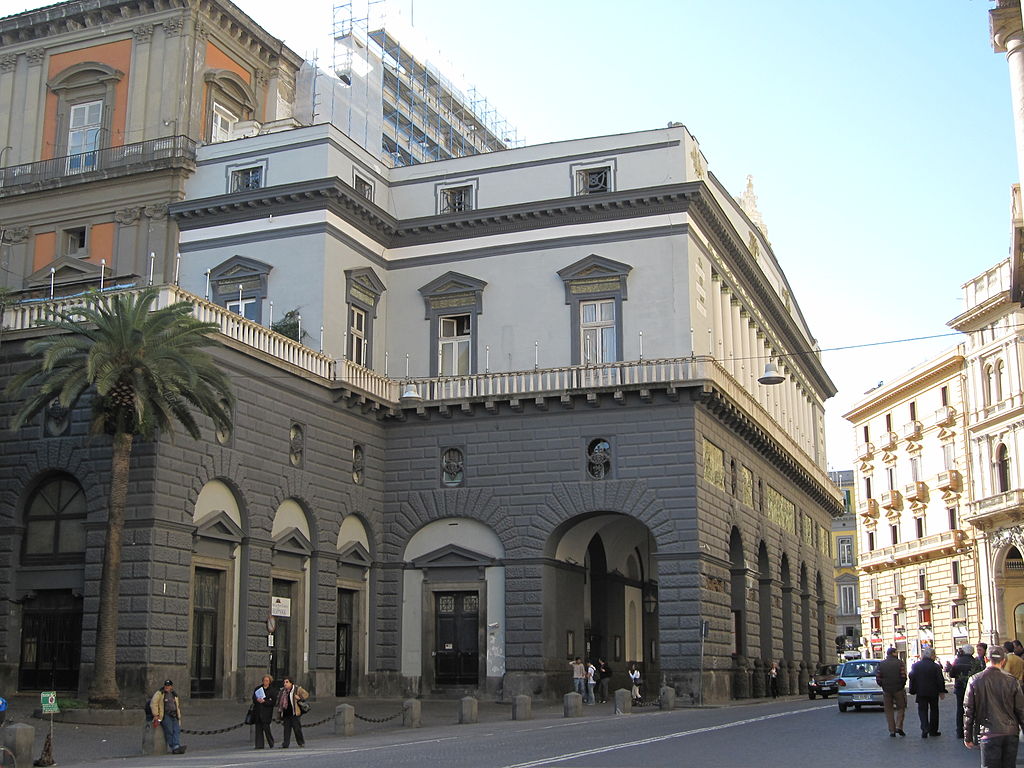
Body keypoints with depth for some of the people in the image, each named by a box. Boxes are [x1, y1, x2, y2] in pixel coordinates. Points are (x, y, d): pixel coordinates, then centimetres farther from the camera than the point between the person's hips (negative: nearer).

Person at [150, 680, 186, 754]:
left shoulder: (174, 695, 22)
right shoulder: (159, 693, 5)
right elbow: (153, 704, -4)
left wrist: (178, 717, 23)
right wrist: (156, 715, -12)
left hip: (174, 716, 5)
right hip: (164, 715, -5)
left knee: (177, 730, -17)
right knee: (169, 731, -20)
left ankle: (176, 746, -31)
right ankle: (172, 748, -25)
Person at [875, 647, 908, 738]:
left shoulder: (881, 664, 2)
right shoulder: (900, 663, -5)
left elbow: (878, 678, -2)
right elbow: (903, 676, -13)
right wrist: (902, 685, 4)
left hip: (886, 690, 2)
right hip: (898, 689, -2)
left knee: (889, 710, 9)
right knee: (901, 708, 11)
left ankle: (892, 730, 6)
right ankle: (899, 727, -4)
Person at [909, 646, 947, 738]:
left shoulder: (916, 666, 0)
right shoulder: (936, 666, -7)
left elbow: (912, 679, 2)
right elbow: (940, 680, -6)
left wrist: (913, 691, 9)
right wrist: (942, 691, 3)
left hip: (921, 692, 1)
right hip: (933, 692, -1)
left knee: (922, 710, 3)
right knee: (933, 710, 13)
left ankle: (925, 728, -16)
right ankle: (933, 730, 17)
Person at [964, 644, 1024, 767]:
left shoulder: (975, 680, -4)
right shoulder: (1011, 681, -1)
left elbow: (968, 711, -1)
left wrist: (967, 737, 6)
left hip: (989, 735, -2)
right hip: (1011, 734, 2)